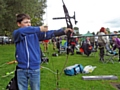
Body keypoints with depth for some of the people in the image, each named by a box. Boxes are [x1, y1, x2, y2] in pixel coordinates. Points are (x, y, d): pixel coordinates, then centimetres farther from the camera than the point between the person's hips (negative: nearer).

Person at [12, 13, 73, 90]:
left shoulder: (35, 33, 2)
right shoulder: (16, 33, -2)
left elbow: (49, 33, -10)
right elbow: (21, 31, -24)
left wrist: (64, 31, -24)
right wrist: (39, 29, -29)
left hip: (35, 69, 1)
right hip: (21, 69, -1)